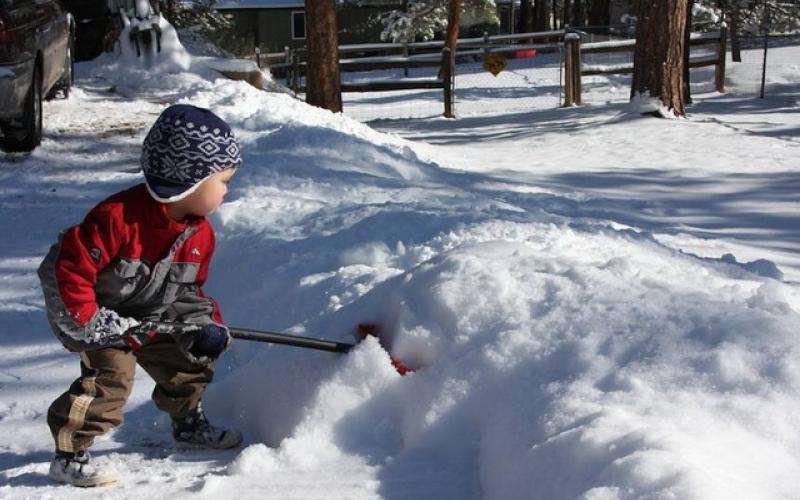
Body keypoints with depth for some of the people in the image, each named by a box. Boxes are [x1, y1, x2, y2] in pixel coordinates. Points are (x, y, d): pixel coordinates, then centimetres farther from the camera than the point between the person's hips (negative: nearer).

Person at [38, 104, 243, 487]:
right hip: (100, 316, -8)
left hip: (154, 318, 8)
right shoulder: (120, 217, -35)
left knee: (189, 359, 15)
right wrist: (86, 320, -30)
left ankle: (189, 426, 42)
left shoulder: (200, 233, -8)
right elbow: (69, 267, -32)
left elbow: (190, 289, 6)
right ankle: (69, 456, -15)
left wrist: (206, 326, -10)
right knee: (110, 374, -23)